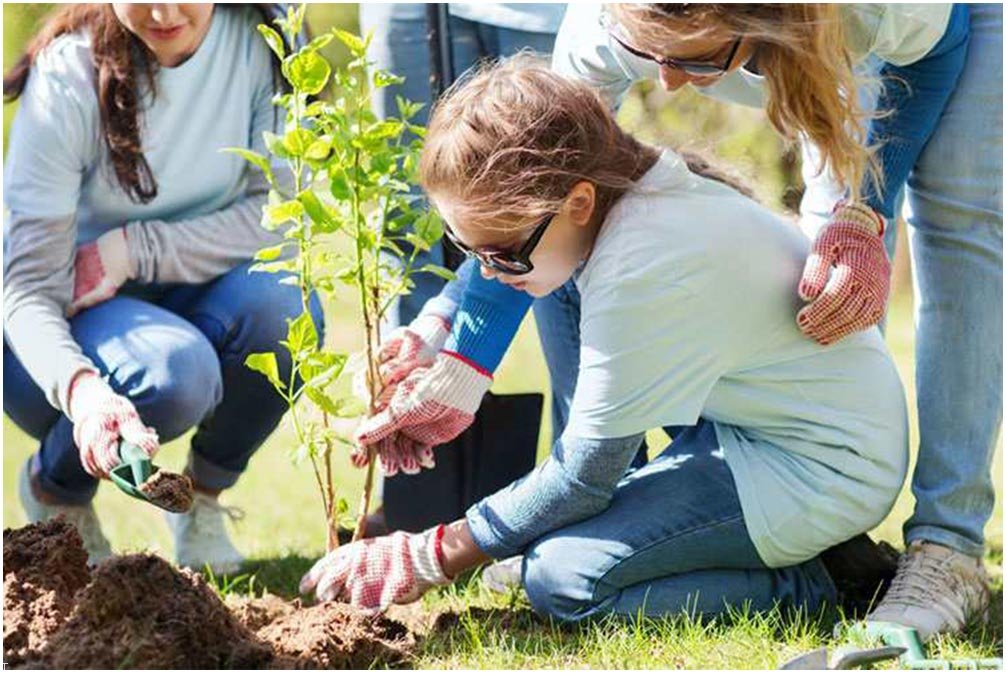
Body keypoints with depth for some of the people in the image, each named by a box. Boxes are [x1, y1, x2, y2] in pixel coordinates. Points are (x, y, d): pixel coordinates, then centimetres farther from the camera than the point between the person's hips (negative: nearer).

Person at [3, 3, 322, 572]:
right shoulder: (69, 77, -22)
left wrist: (131, 250, -24)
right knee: (175, 372, -34)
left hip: (187, 301, 3)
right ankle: (54, 486, 0)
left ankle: (205, 497, -1)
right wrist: (81, 388, -46)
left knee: (285, 307, -29)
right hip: (68, 320, -3)